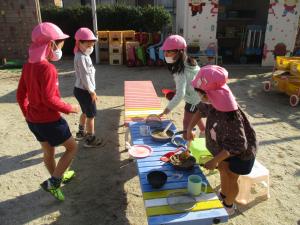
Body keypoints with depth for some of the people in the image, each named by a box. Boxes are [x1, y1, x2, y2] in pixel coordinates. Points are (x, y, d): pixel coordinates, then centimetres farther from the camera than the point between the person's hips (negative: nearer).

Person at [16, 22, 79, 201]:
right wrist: (70, 108, -13)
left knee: (48, 151, 24)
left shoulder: (28, 66, 4)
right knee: (72, 147, 10)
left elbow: (20, 94, 9)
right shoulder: (47, 68, -23)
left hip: (33, 119, 9)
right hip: (49, 120, -8)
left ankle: (58, 177, 45)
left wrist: (28, 114, 20)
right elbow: (49, 99, -26)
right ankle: (52, 183, 10)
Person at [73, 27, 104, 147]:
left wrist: (91, 90, 17)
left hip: (80, 89, 10)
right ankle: (90, 139, 13)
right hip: (84, 91, -10)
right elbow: (85, 77, -23)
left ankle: (81, 132, 41)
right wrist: (92, 91, -17)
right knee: (91, 115, 1)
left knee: (85, 112, 24)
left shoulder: (83, 55, 10)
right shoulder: (81, 57, -22)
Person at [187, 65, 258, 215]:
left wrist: (215, 161, -29)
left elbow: (237, 145, -34)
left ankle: (228, 206, 40)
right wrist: (189, 128, 0)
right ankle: (223, 195, 52)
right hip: (224, 145, 7)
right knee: (222, 170, 24)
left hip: (241, 151, -7)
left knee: (231, 177, 11)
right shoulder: (212, 103, -19)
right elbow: (201, 110, 5)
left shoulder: (230, 116, -42)